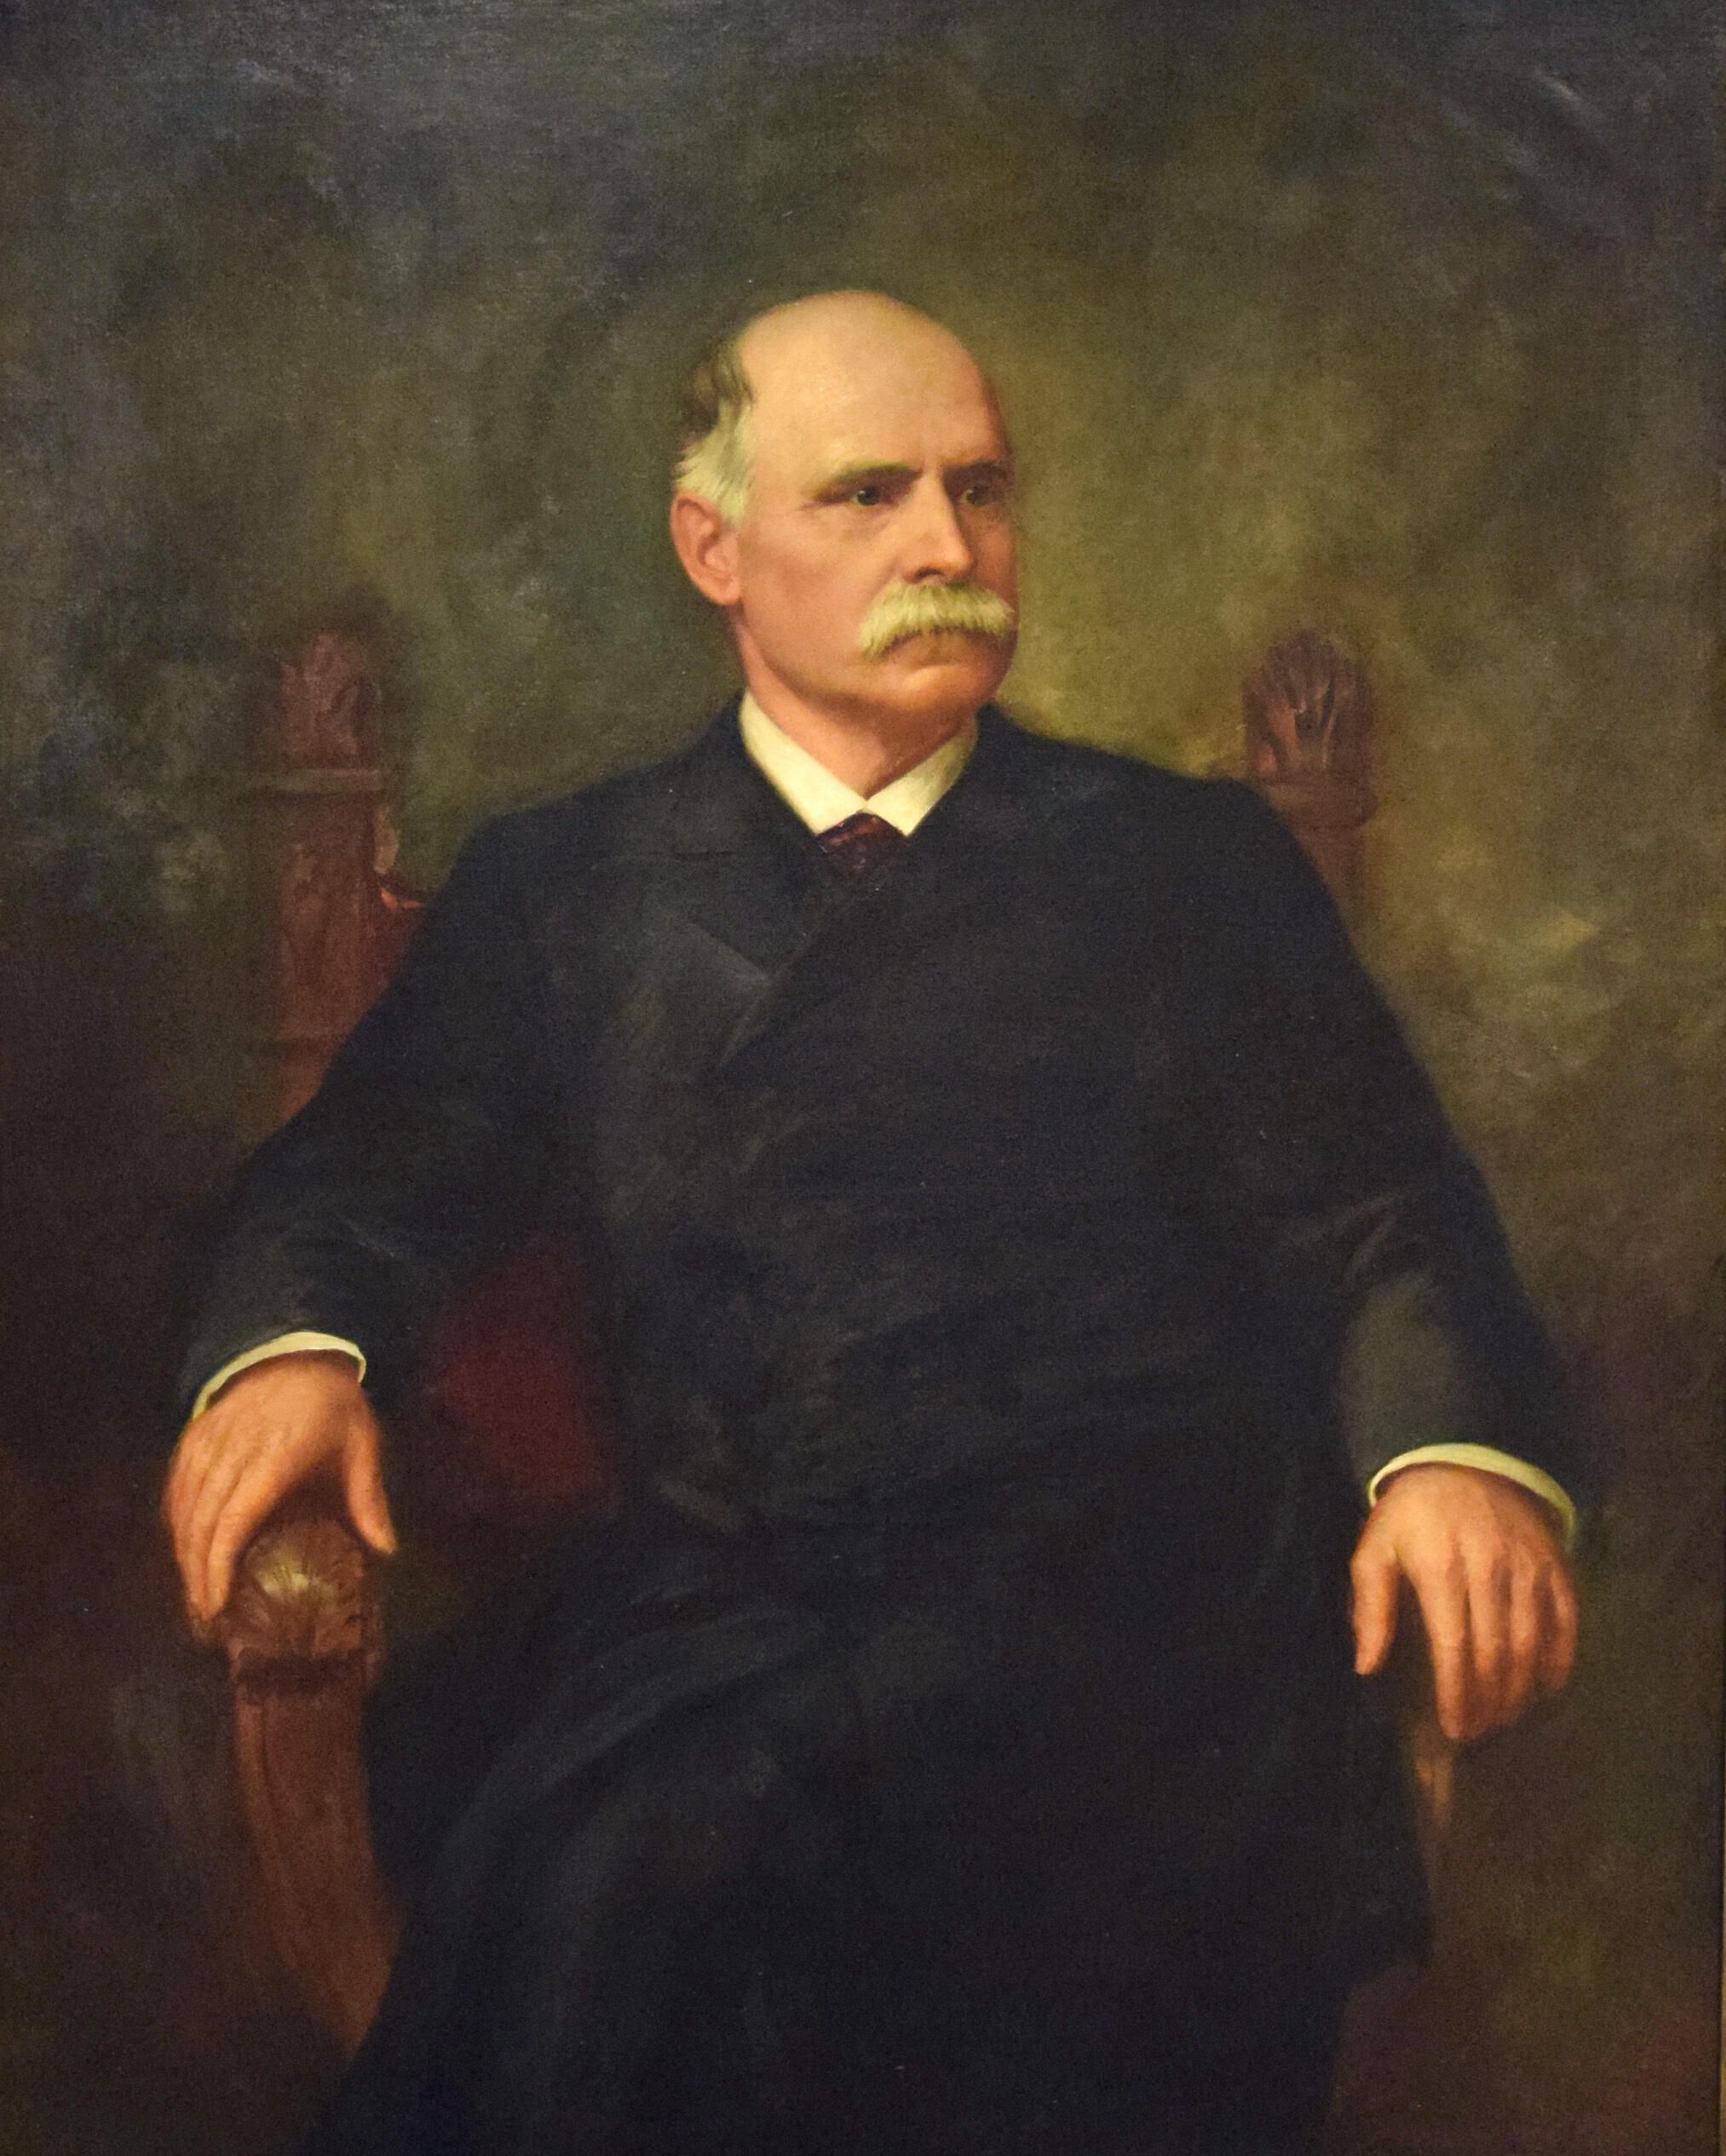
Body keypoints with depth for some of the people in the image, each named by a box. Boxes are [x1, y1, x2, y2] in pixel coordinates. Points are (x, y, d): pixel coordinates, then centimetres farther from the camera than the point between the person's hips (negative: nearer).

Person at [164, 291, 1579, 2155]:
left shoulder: (1194, 865, 15)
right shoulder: (561, 890, 17)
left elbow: (1380, 1218, 10)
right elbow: (361, 1175, 13)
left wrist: (1458, 1447, -11)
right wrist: (292, 1345, -10)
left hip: (1137, 1602, 0)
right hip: (714, 1609, 1)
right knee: (614, 1878, -29)